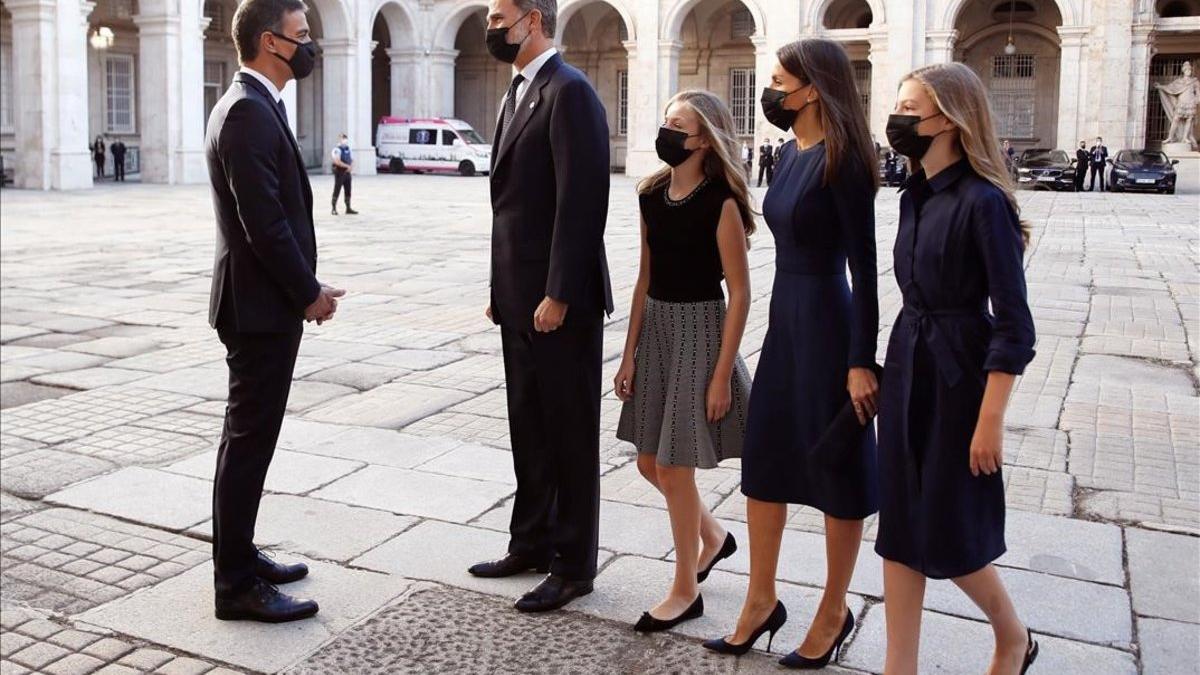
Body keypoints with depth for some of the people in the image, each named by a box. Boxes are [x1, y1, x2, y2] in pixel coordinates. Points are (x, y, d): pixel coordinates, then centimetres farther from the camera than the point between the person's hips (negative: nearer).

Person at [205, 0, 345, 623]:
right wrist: (309, 292, -12)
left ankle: (238, 554, 30)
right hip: (260, 306, -10)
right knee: (249, 440, -3)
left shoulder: (250, 105, 15)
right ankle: (237, 584, 6)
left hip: (262, 301, 10)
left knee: (249, 436, 17)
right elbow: (264, 222, -22)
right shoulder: (249, 111, -17)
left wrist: (304, 287, 10)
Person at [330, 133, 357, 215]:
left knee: (348, 190, 9)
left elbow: (352, 160, 17)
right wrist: (347, 166, -17)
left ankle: (348, 209, 15)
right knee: (337, 190, -3)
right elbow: (337, 161, -22)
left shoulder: (348, 149, 13)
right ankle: (334, 209, 3)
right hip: (339, 172, -8)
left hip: (347, 172, 8)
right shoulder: (337, 149, -11)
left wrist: (351, 166, -4)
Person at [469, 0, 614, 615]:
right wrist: (500, 289, 13)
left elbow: (581, 201, -20)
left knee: (569, 436, 3)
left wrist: (558, 295, -21)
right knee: (529, 430, 17)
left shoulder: (569, 92, -13)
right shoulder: (518, 92, 16)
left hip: (558, 301, -9)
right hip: (520, 298, 9)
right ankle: (531, 545, 32)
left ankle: (573, 566, 16)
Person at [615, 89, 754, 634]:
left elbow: (739, 293, -13)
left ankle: (686, 591, 19)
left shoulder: (721, 202, -13)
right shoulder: (652, 195, 6)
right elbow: (645, 278, 9)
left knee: (674, 467, 0)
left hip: (699, 330, -7)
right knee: (650, 463, 13)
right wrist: (630, 355, 7)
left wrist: (722, 375, -16)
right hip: (655, 329, 7)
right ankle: (712, 535, 40)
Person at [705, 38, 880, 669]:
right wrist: (781, 323, 18)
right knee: (762, 458, 13)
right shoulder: (790, 151, 9)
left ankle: (834, 612, 23)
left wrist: (861, 361, -19)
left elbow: (863, 265, -17)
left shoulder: (841, 159, -15)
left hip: (827, 321, -9)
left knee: (835, 469, 6)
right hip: (783, 316, 9)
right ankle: (761, 600, 28)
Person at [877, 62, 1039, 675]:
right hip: (907, 367, 8)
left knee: (948, 534, 5)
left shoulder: (982, 201, -16)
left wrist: (990, 421, -18)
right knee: (899, 526, 9)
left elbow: (1014, 325, -17)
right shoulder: (916, 196, 7)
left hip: (958, 376, -7)